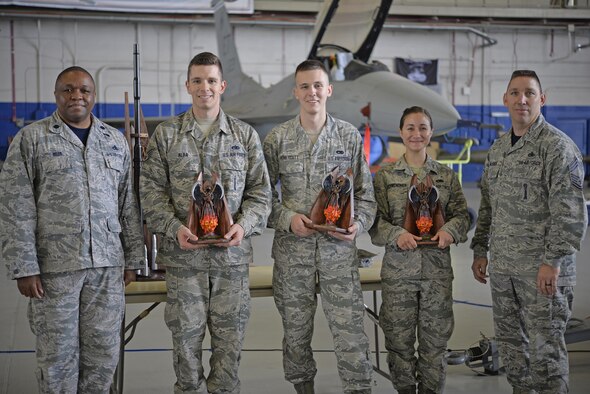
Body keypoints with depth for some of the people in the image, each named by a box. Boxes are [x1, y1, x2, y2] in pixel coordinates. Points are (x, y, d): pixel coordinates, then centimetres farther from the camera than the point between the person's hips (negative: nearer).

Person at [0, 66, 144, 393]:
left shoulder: (116, 141, 12)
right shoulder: (31, 139, 0)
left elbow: (129, 204, 13)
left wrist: (133, 258, 10)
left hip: (108, 265, 3)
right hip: (54, 266, -3)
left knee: (104, 350, 8)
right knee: (58, 353, 5)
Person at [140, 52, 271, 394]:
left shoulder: (246, 135, 6)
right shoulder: (166, 135, 4)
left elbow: (260, 191, 6)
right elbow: (152, 190, 2)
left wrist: (244, 225, -11)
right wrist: (174, 227, -13)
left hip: (232, 253, 1)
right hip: (183, 255, 0)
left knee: (230, 337, 7)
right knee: (186, 334, 7)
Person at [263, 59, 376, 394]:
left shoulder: (350, 136, 4)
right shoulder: (277, 138, 3)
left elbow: (365, 193, 7)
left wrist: (358, 224, -11)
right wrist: (288, 218, -11)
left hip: (339, 250, 0)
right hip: (292, 251, 1)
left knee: (351, 333, -3)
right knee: (296, 331, 11)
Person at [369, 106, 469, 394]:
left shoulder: (446, 175, 9)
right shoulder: (385, 175, 5)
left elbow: (461, 213, 7)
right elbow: (375, 220, 1)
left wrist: (450, 230, -14)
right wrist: (397, 234, -18)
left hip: (437, 269, 1)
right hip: (398, 269, -1)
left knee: (435, 339, 5)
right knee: (399, 339, 4)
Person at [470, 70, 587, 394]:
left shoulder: (557, 146, -9)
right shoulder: (497, 149, 13)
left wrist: (553, 261, -19)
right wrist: (480, 250, 15)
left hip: (541, 268, -7)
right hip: (502, 266, 7)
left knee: (544, 347, -1)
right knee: (510, 341, 14)